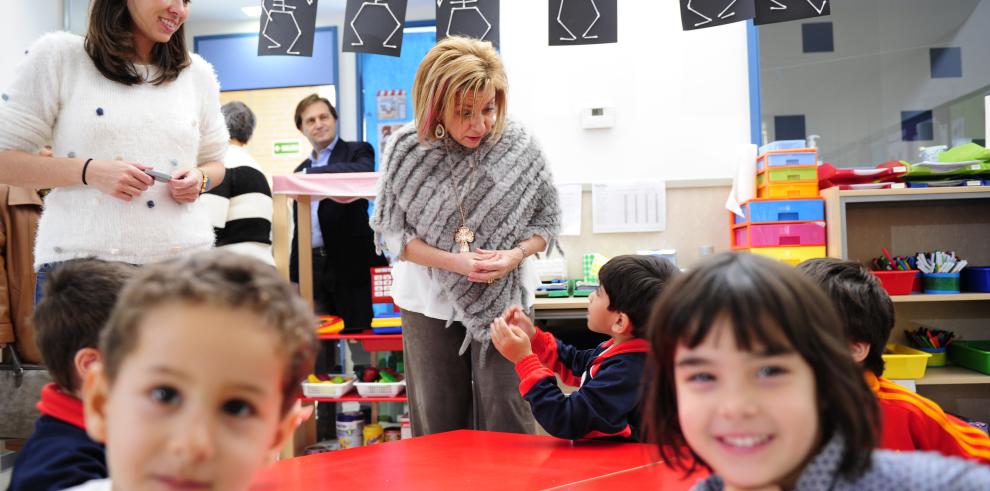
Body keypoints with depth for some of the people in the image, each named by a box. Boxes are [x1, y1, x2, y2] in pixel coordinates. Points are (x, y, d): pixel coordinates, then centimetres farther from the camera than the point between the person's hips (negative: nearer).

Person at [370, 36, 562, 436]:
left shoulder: (520, 146, -8)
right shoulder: (407, 148, -9)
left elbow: (547, 220, 1)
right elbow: (392, 231, -5)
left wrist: (516, 254, -19)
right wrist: (454, 261, -18)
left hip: (504, 299, 0)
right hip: (431, 301, 1)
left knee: (507, 418, 1)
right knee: (438, 421, 10)